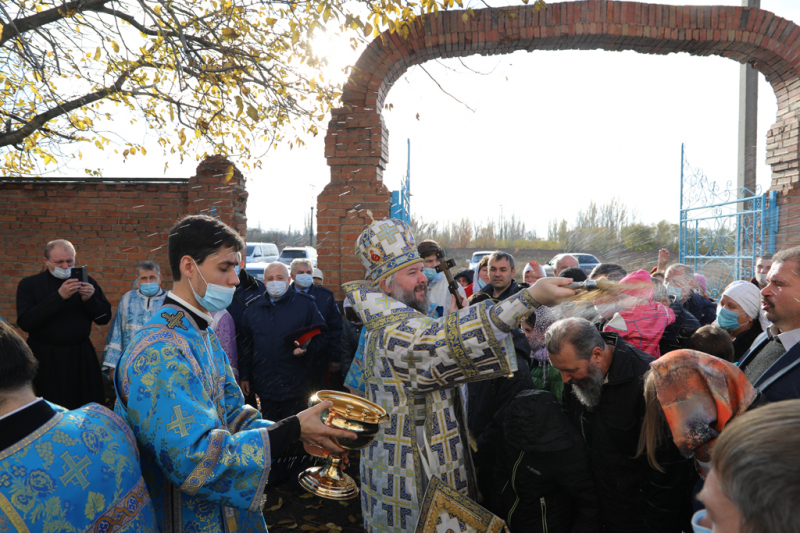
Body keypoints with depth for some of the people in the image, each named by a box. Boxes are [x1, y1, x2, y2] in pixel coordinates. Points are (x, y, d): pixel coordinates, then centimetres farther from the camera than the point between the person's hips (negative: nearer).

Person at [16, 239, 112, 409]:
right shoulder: (29, 284, -2)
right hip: (44, 358, -2)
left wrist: (89, 299, -16)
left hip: (81, 356, 2)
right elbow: (25, 323, -15)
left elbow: (104, 318, 4)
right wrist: (59, 297, -24)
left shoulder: (86, 281, 4)